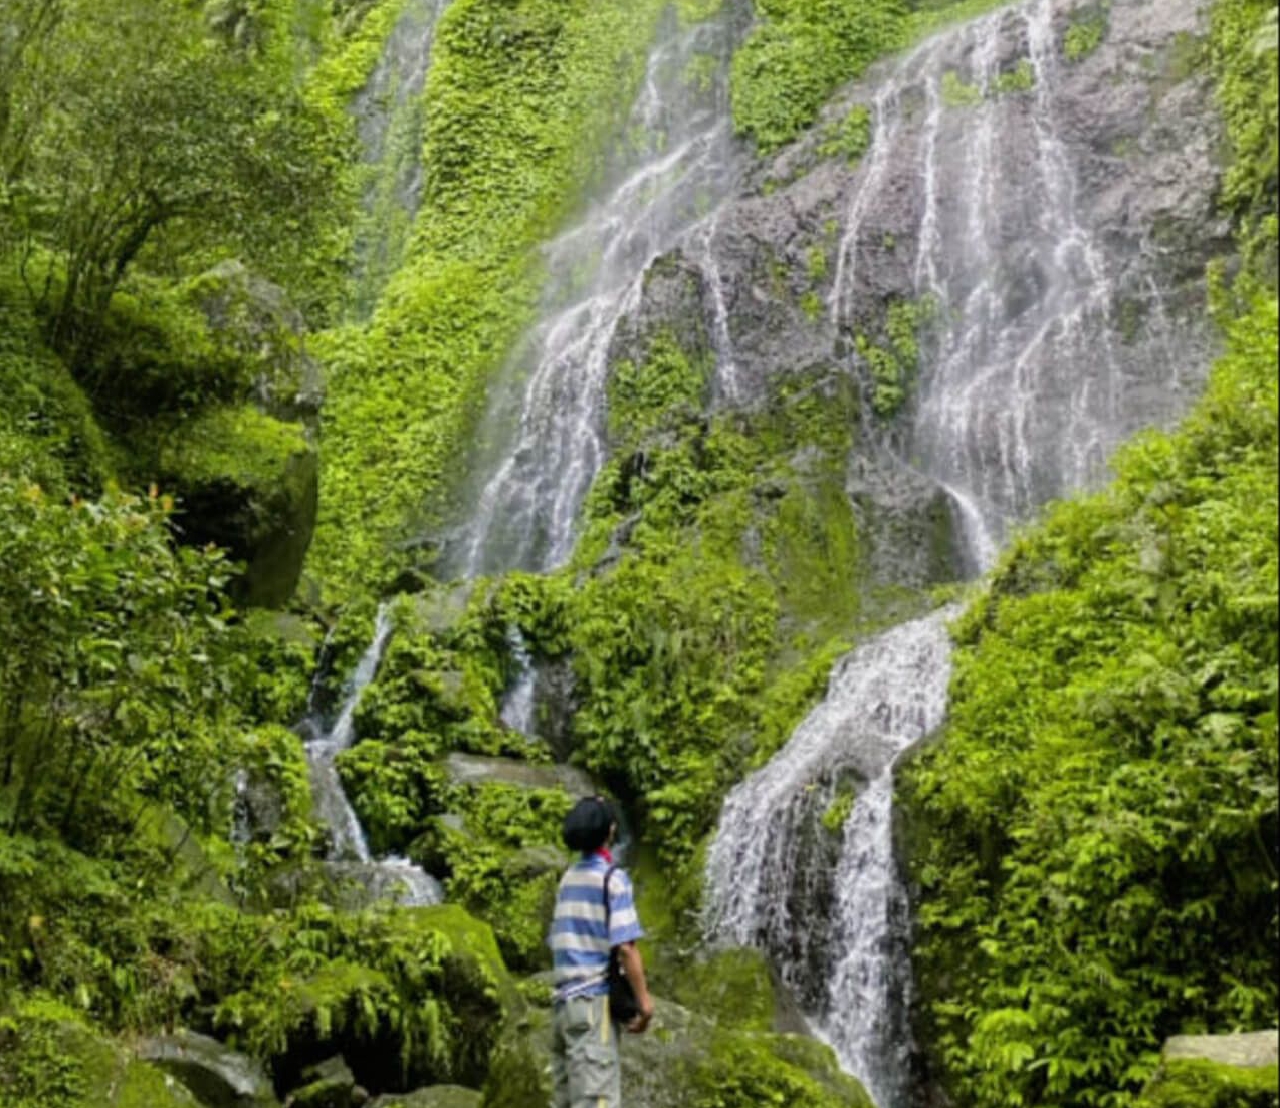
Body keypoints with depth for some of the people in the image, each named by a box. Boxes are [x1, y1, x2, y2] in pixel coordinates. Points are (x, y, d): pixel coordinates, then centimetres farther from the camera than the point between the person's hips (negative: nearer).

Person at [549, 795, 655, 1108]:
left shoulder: (568, 878, 13)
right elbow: (625, 947, -15)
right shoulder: (613, 878, -8)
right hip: (594, 1000, -7)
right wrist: (644, 999, -9)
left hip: (563, 1000, 7)